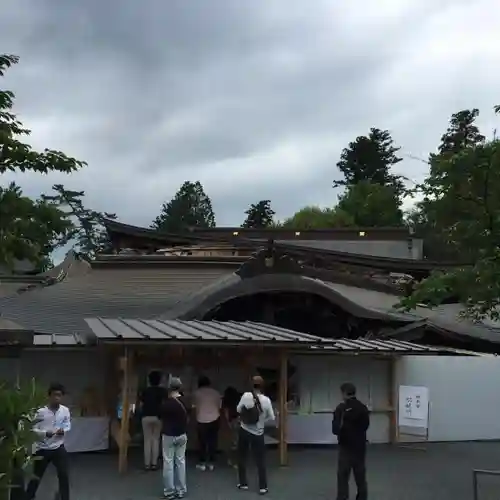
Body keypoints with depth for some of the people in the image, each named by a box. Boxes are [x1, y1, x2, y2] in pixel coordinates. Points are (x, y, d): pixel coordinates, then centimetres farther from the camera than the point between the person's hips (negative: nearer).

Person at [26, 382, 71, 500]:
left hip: (58, 448, 1)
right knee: (37, 476, 11)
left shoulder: (65, 410, -6)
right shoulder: (41, 412, -13)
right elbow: (34, 429, -9)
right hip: (43, 449, -1)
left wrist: (63, 430, -17)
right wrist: (45, 433, -26)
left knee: (64, 475, 2)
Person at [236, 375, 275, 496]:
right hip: (258, 434, -1)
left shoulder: (246, 396, -14)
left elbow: (238, 410, 0)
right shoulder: (266, 400, -14)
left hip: (244, 431, 1)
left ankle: (243, 483, 24)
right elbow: (271, 418, -6)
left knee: (242, 458, 18)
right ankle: (263, 487, 10)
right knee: (260, 460, 10)